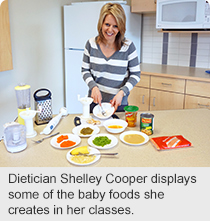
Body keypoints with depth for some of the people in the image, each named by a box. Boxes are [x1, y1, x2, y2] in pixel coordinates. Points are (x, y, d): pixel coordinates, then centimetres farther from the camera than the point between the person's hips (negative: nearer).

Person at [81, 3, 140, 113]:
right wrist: (93, 86, -16)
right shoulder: (91, 44, -5)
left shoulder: (128, 46, -11)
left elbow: (135, 74, -6)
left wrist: (122, 92, -20)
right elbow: (85, 70, 1)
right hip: (95, 101, 2)